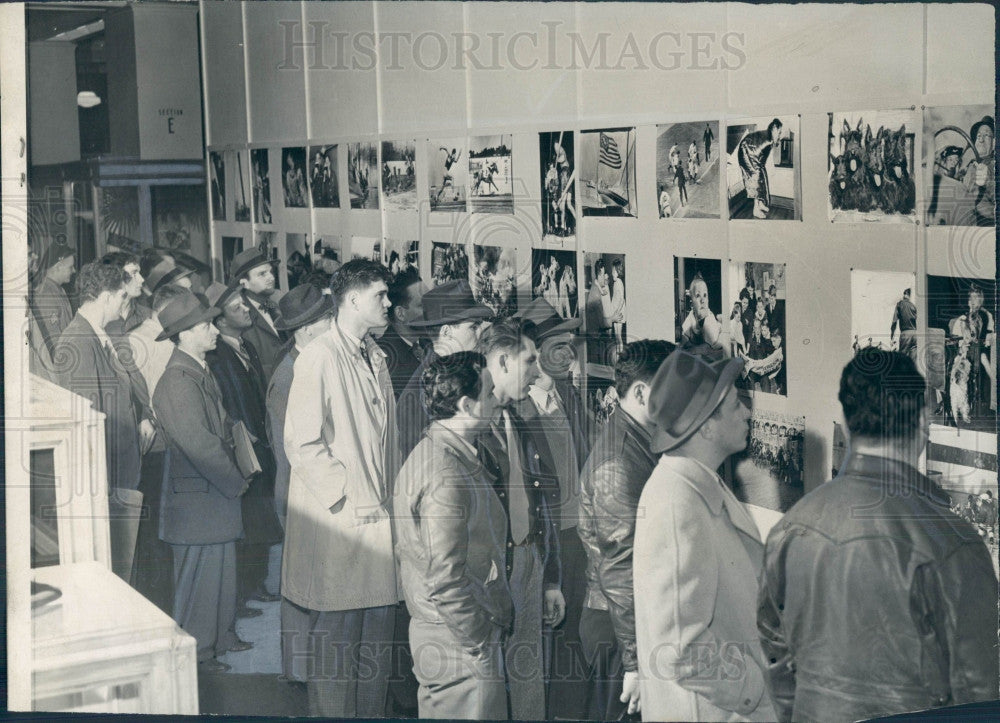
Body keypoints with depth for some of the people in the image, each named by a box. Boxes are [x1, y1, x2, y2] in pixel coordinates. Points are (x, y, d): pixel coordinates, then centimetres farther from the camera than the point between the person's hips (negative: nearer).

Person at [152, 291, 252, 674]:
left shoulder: (201, 374, 11)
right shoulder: (178, 381, -21)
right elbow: (198, 444, -25)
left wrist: (233, 478, 10)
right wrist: (235, 481, -14)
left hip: (217, 493, 9)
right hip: (197, 497, -9)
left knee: (222, 568, 18)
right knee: (199, 575, 1)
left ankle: (221, 635, 31)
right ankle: (195, 652, 12)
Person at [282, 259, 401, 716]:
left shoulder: (376, 357, 15)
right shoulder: (319, 357, -11)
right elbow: (302, 444, -16)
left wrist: (392, 497, 11)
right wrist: (350, 498, -16)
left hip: (379, 519, 8)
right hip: (337, 522, -8)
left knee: (378, 633, 12)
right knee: (336, 635, -1)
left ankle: (372, 714, 23)